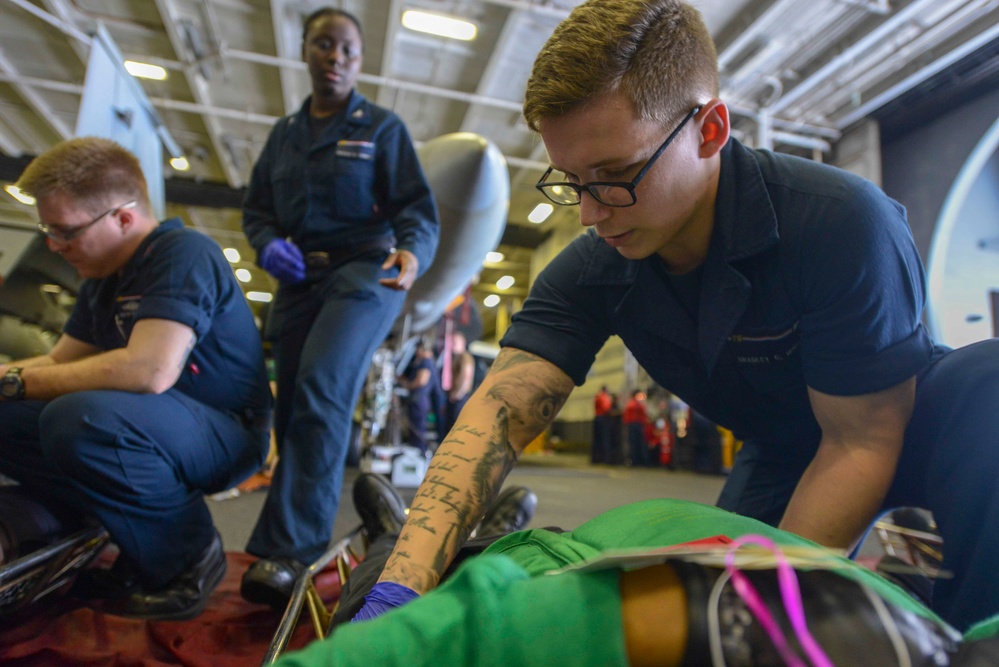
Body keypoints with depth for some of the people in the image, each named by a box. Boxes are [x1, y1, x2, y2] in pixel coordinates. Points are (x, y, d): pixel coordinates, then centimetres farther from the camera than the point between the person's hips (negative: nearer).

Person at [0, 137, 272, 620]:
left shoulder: (184, 254, -17)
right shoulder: (104, 276, 12)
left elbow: (150, 370, -31)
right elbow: (59, 362, 17)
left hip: (225, 434, -9)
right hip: (151, 428, 9)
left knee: (81, 418, -32)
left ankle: (186, 554, -10)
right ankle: (135, 536, 4)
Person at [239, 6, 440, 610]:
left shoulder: (382, 127, 7)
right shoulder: (284, 134, 21)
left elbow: (419, 209, -3)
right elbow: (257, 208, 19)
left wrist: (412, 253, -25)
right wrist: (268, 244, -4)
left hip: (363, 271, -5)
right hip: (298, 278, 5)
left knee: (321, 390, -25)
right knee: (292, 407, 2)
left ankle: (290, 551, -23)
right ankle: (294, 541, 15)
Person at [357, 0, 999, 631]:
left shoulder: (844, 222, -31)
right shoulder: (592, 272, -19)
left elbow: (861, 444, -26)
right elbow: (500, 412, -29)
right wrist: (400, 589, -40)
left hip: (905, 422, -3)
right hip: (782, 458, 4)